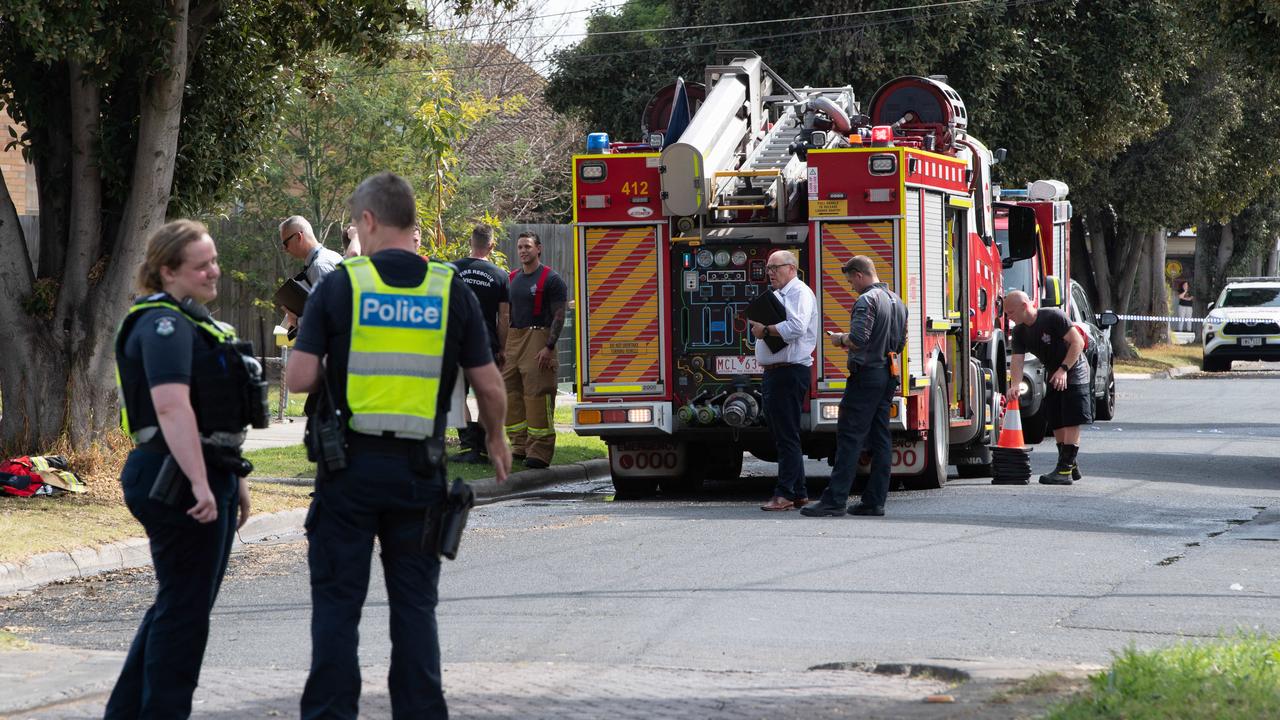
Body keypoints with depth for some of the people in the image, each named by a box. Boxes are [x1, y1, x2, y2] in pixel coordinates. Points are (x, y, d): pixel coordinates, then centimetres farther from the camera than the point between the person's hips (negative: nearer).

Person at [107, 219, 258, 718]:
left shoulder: (194, 321, 19)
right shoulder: (164, 325, -15)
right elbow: (172, 406, -27)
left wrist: (234, 480, 27)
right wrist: (201, 484, -33)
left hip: (207, 479, 10)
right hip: (179, 483, -10)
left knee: (178, 603, 16)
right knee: (185, 608, -4)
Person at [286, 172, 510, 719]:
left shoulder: (340, 285, -5)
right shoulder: (451, 291, 0)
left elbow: (299, 378, -9)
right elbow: (489, 387, 2)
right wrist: (496, 440, 20)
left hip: (350, 464, -2)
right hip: (420, 467, 2)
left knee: (337, 600, 5)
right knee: (414, 603, 9)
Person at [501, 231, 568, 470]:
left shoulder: (551, 279, -4)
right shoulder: (512, 279, 15)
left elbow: (559, 316, -8)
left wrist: (549, 347, -17)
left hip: (538, 338, -7)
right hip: (513, 340, 7)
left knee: (538, 396, -10)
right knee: (511, 394, 5)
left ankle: (540, 452, -9)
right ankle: (520, 447, 11)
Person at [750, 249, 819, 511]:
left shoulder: (800, 293, -8)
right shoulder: (777, 294, 22)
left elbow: (796, 327, -23)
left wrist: (765, 330, -15)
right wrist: (756, 325, 2)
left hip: (790, 370, -10)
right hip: (774, 371, 10)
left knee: (787, 435, -9)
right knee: (780, 433, 12)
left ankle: (785, 494, -9)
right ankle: (799, 492, 17)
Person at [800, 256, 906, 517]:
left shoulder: (867, 300, -13)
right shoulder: (897, 301, 15)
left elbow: (858, 340, -22)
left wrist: (841, 339, -3)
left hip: (867, 375, -9)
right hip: (889, 376, 9)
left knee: (849, 438, -9)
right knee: (880, 439, 8)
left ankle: (834, 500, -12)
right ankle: (875, 500, 7)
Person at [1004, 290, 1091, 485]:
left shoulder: (1053, 317, -21)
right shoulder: (1019, 331, -1)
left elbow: (1078, 342, -21)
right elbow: (1017, 360, -10)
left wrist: (1064, 369, -27)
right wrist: (1014, 385, -28)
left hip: (1074, 374, -8)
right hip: (1054, 377, 8)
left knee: (1071, 423, -12)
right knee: (1056, 424, 7)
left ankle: (1065, 470, -16)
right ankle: (1071, 467, 17)